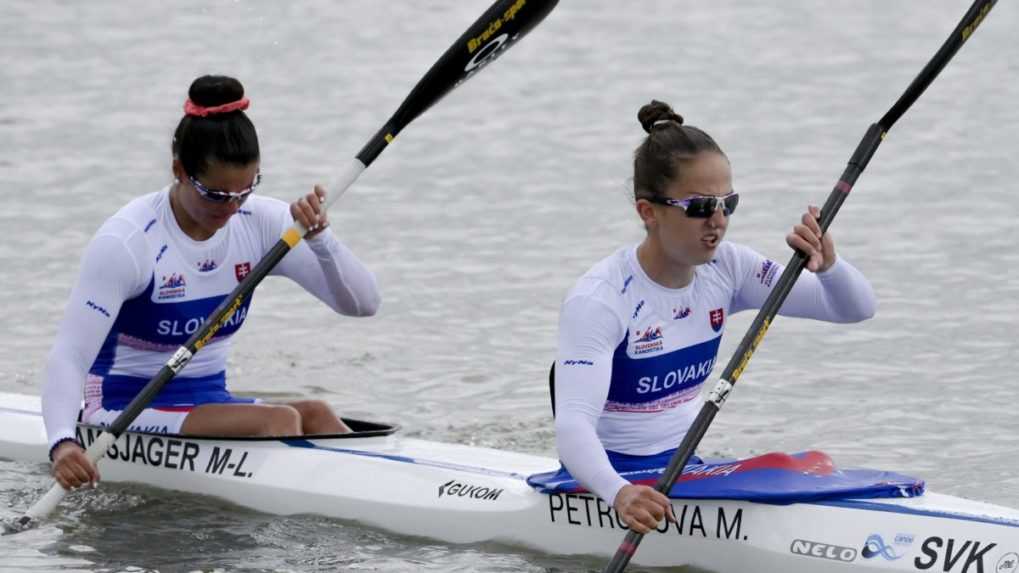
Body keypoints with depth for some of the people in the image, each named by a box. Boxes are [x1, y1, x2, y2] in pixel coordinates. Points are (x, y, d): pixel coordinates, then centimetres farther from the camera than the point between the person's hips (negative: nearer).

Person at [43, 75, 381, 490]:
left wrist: (319, 237, -23)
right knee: (282, 420, -29)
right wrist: (62, 444, -40)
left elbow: (363, 304, -4)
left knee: (314, 415, -26)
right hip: (127, 413, -5)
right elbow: (70, 357, -22)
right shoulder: (126, 242, -16)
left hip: (209, 405, 5)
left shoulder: (260, 223, -1)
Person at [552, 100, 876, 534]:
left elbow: (857, 307, 1)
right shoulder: (599, 301, -20)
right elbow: (573, 425, -32)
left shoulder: (725, 269, 0)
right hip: (611, 478, -5)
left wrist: (826, 264, -23)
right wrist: (619, 494, -53)